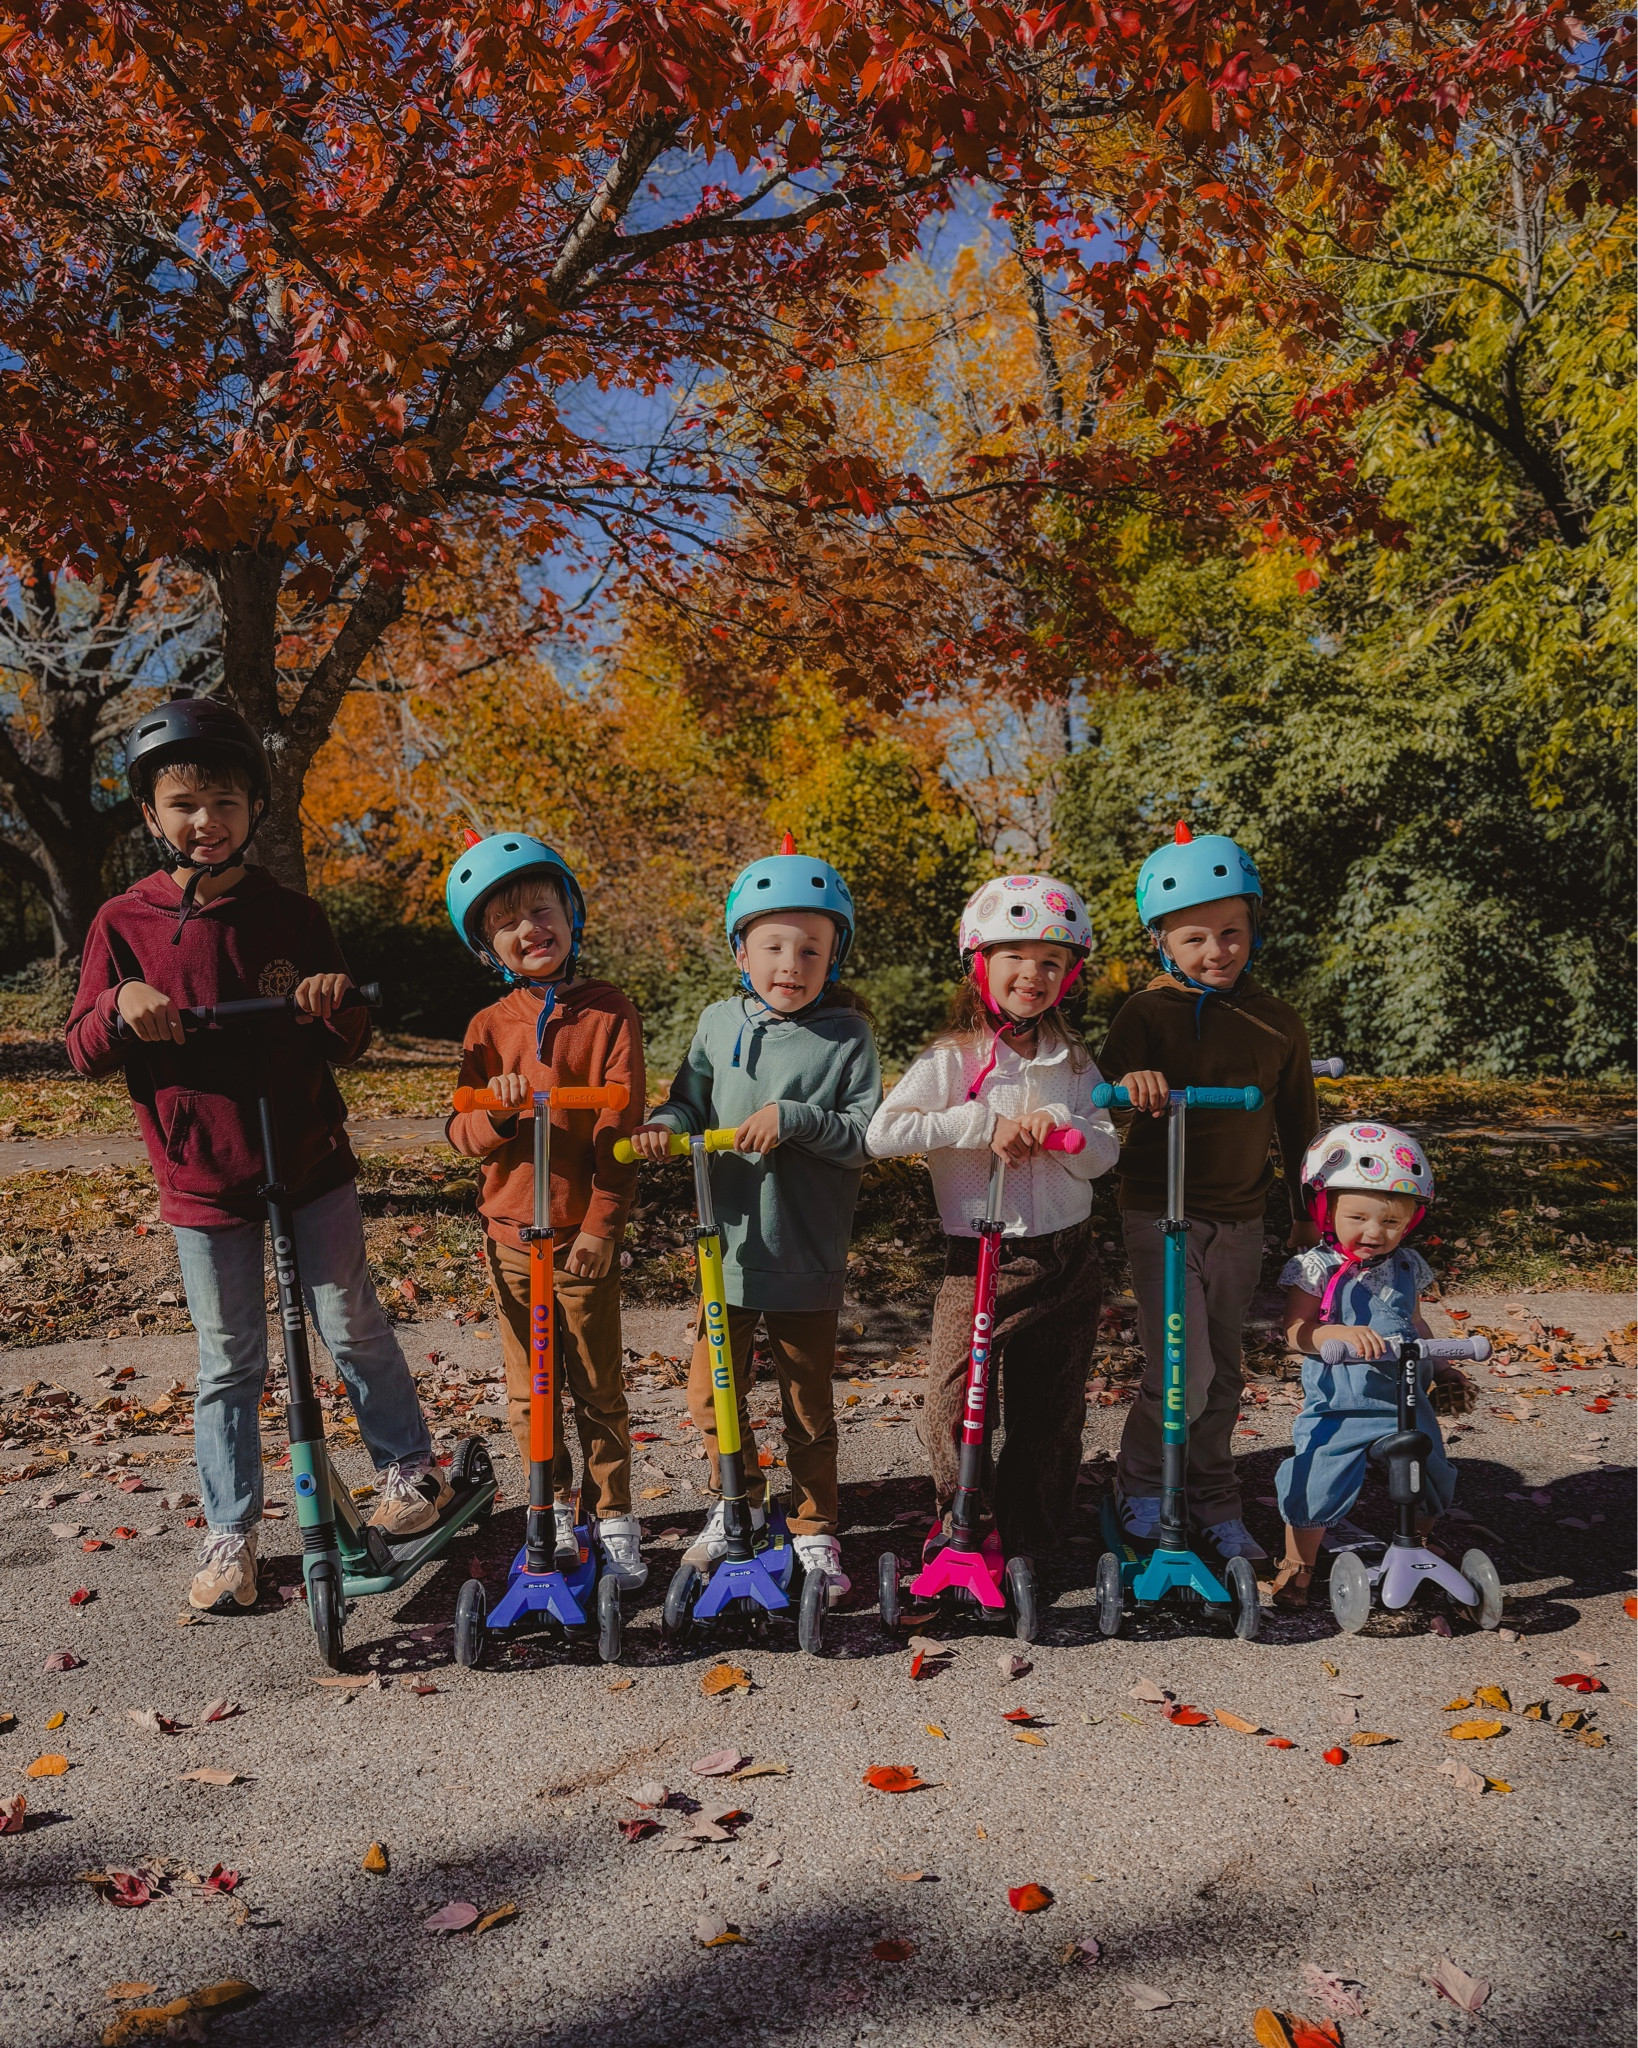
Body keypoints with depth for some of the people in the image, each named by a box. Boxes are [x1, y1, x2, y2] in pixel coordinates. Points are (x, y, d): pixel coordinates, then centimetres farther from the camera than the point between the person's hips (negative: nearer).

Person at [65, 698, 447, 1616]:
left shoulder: (293, 917, -3)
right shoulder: (124, 924, -2)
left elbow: (350, 1048, 3)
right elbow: (85, 1054, 0)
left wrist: (338, 1005, -20)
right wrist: (120, 1006, -22)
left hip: (312, 1167, 0)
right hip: (200, 1182, 1)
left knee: (353, 1327, 7)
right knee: (228, 1365, 9)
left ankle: (410, 1468, 28)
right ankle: (231, 1536, 22)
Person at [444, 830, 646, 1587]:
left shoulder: (608, 1013, -6)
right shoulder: (488, 1027, 4)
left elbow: (620, 1127, -8)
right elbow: (464, 1134, 1)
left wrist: (602, 1224, -12)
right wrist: (497, 1114, -22)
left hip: (583, 1232, -3)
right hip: (510, 1229, 3)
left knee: (597, 1386, 7)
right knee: (527, 1390, 13)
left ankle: (613, 1517, 23)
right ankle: (554, 1508, 30)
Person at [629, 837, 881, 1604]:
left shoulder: (846, 1036, -9)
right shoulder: (720, 1024, 1)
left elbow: (869, 1136, -13)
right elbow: (691, 1100, 9)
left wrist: (794, 1118, -26)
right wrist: (665, 1124, -12)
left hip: (808, 1260, -3)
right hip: (728, 1249, 3)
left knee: (808, 1407, 11)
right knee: (709, 1394, 12)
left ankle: (814, 1530, 31)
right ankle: (740, 1499, 38)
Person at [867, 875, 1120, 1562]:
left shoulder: (1072, 1060, 5)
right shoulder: (952, 1059, -8)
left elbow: (1104, 1153, 3)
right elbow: (881, 1133, -21)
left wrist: (1058, 1123, -18)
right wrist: (986, 1124, -23)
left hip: (1068, 1262, 4)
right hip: (980, 1264, -3)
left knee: (1051, 1415, 12)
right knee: (957, 1410, -5)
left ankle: (1028, 1544, 31)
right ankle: (957, 1524, 22)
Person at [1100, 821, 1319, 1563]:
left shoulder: (1277, 1022, 3)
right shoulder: (1148, 1011, -7)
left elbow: (1297, 1123, 14)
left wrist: (1307, 1214, 18)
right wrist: (1130, 1078, -44)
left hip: (1240, 1223, 4)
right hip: (1160, 1216, -4)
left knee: (1222, 1376, 15)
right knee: (1181, 1379, -9)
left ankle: (1218, 1504, 33)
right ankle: (1138, 1485, 17)